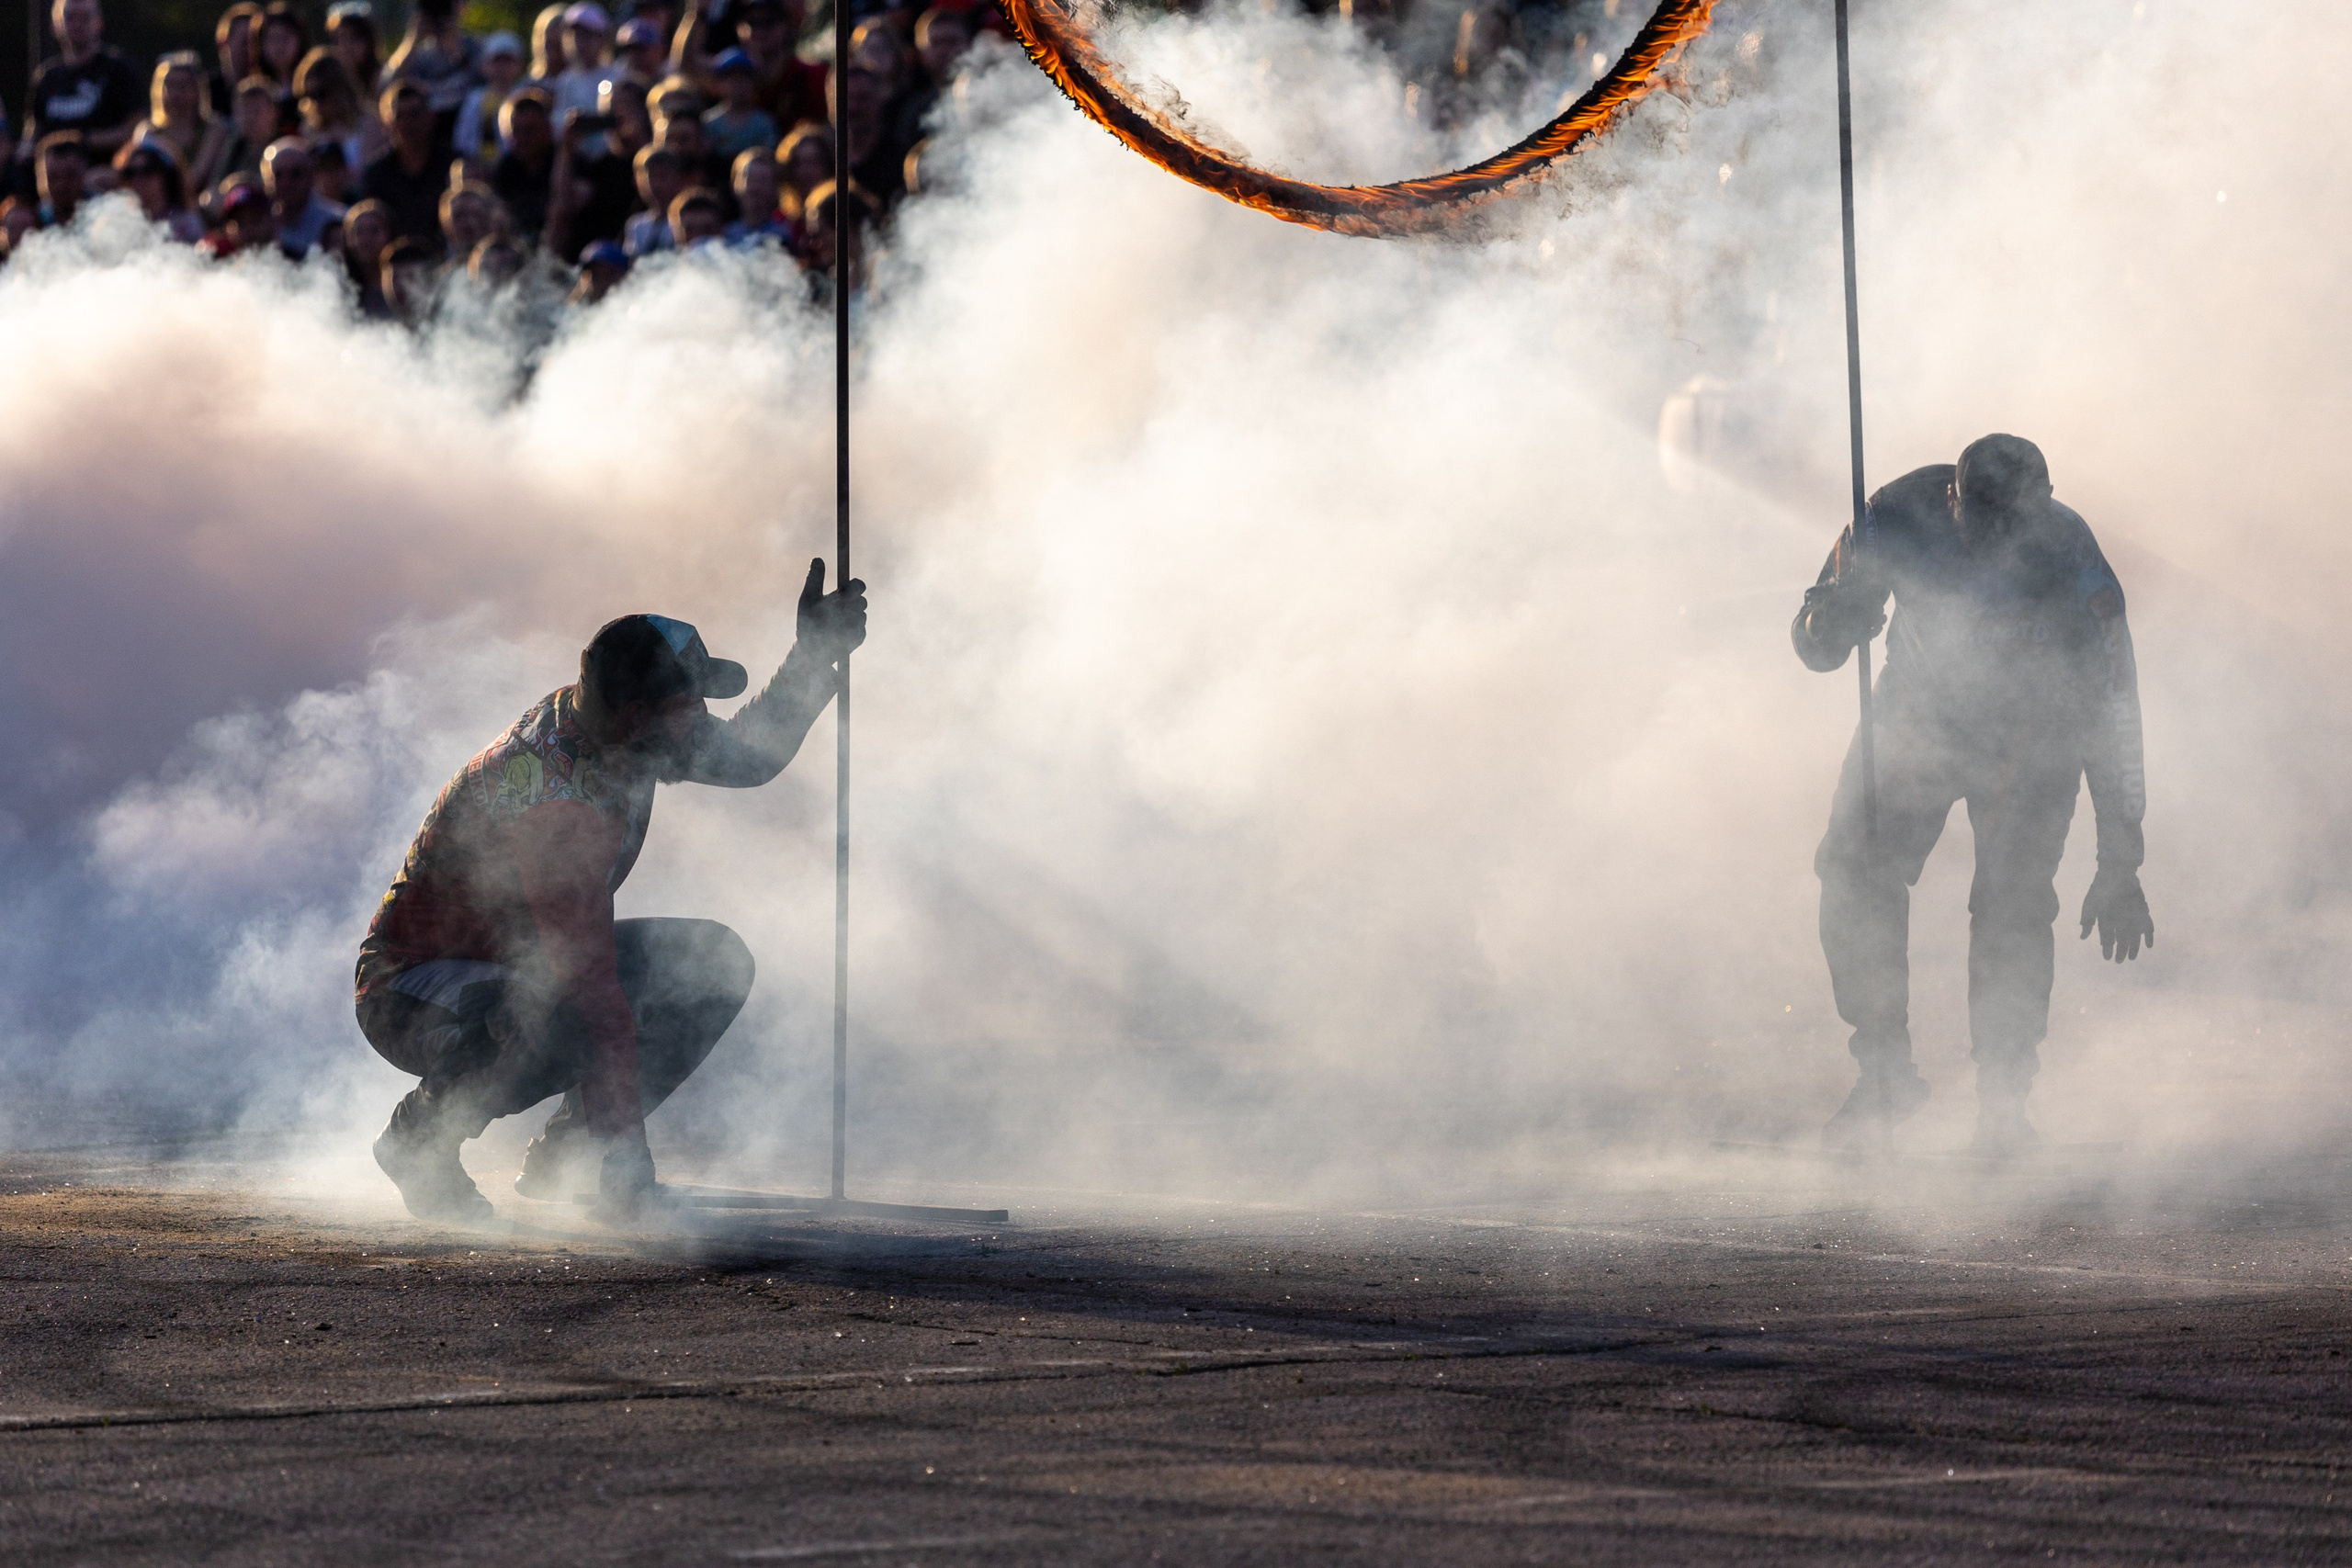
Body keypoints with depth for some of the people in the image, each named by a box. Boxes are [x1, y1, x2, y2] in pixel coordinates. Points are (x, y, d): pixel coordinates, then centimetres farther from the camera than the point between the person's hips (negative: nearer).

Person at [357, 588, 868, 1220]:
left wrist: (817, 653, -2)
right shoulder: (552, 805, -34)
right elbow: (594, 988, -34)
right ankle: (420, 1135, -9)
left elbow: (746, 756, 12)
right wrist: (627, 1156, -32)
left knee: (716, 965, 1)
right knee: (561, 1026, -40)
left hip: (520, 965, 10)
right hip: (409, 993, -10)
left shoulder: (609, 724, -7)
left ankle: (561, 1156, 7)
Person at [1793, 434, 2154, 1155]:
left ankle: (2003, 1098, -1)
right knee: (1855, 870, -12)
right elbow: (1819, 645, -15)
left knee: (2012, 899, -17)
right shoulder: (1899, 519, -27)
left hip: (2032, 734, -2)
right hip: (1919, 709, 2)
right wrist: (1831, 621, -41)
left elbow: (2112, 715, -26)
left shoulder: (2072, 565, -32)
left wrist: (2120, 869, -26)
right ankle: (1887, 1072, 4)